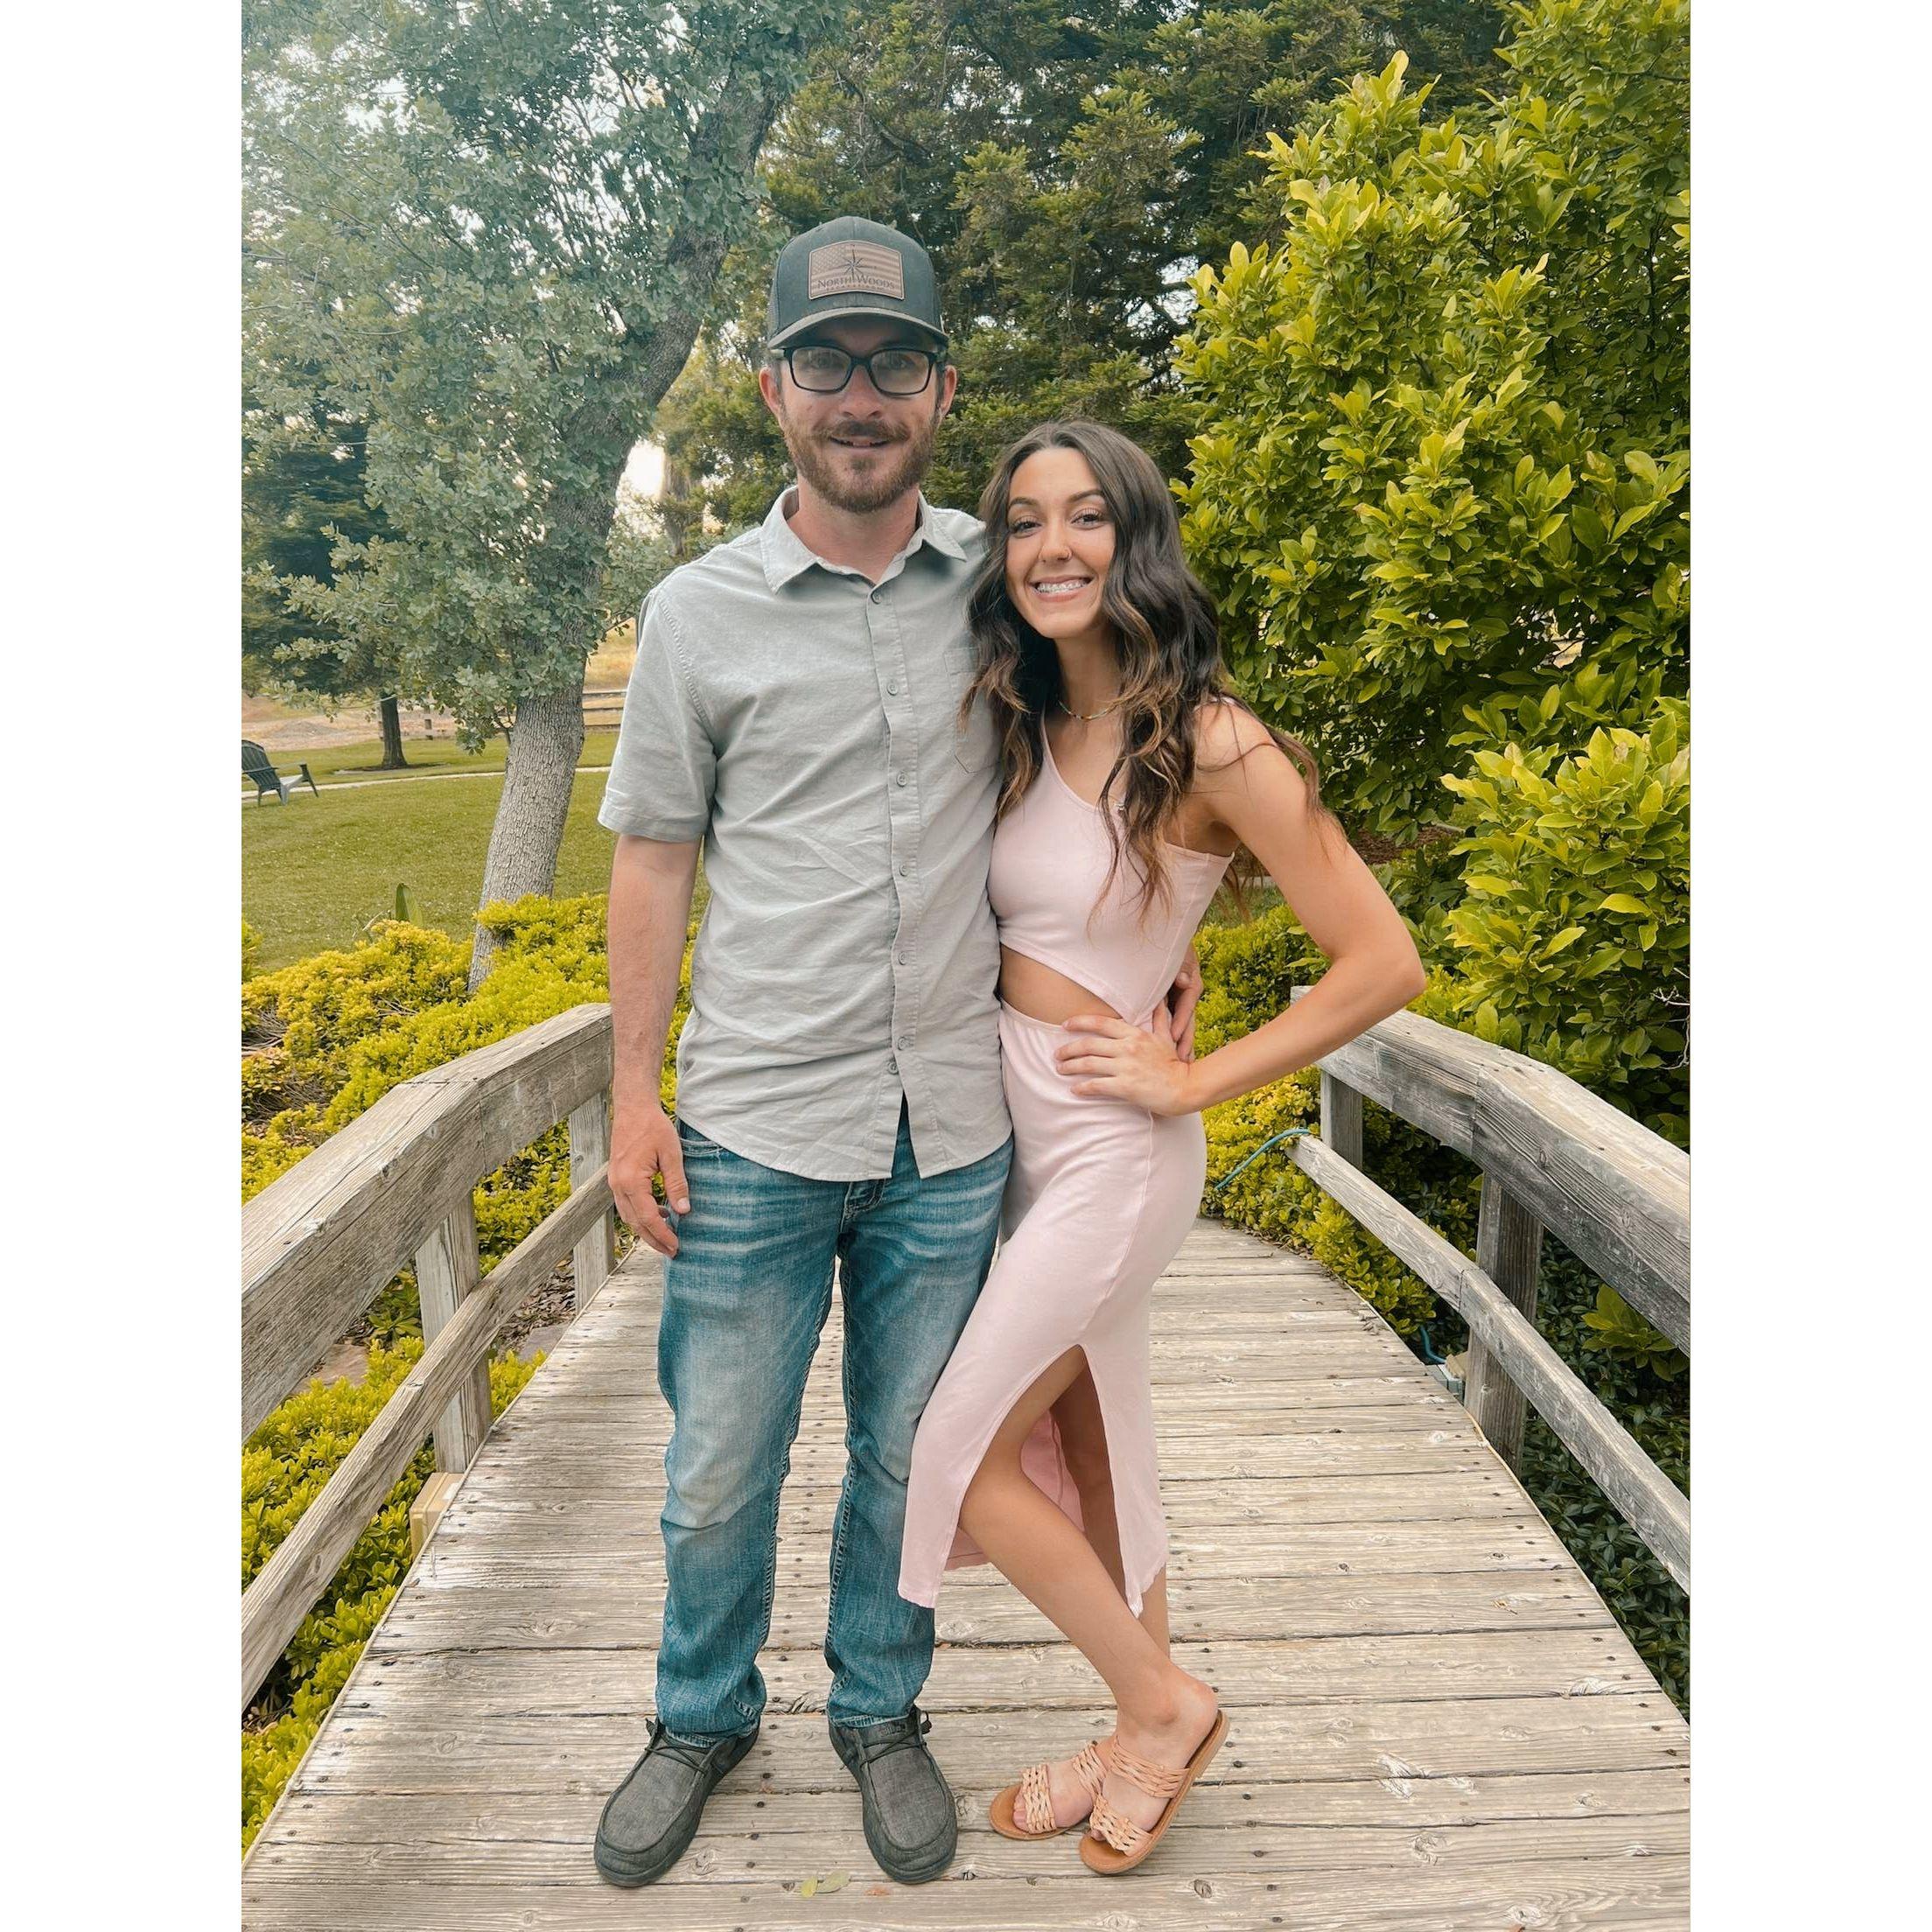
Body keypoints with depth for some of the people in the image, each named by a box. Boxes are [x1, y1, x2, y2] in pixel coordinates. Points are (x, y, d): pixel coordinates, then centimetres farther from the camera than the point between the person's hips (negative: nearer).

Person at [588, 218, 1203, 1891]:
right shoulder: (697, 613, -1)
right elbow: (654, 860, 2)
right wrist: (635, 1096, -1)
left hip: (953, 1129, 2)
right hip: (758, 1126, -1)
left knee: (908, 1455, 16)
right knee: (719, 1470, 12)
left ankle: (882, 1713, 40)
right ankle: (704, 1718, 39)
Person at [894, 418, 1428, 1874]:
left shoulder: (1208, 745, -17)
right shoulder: (1025, 731, 4)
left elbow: (1383, 963, -17)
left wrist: (1194, 1081, -14)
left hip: (1114, 1149, -7)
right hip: (1022, 1135, 7)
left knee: (964, 1453, 0)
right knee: (1087, 1445, 17)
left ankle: (1166, 1701, 23)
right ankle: (1147, 1734, 37)